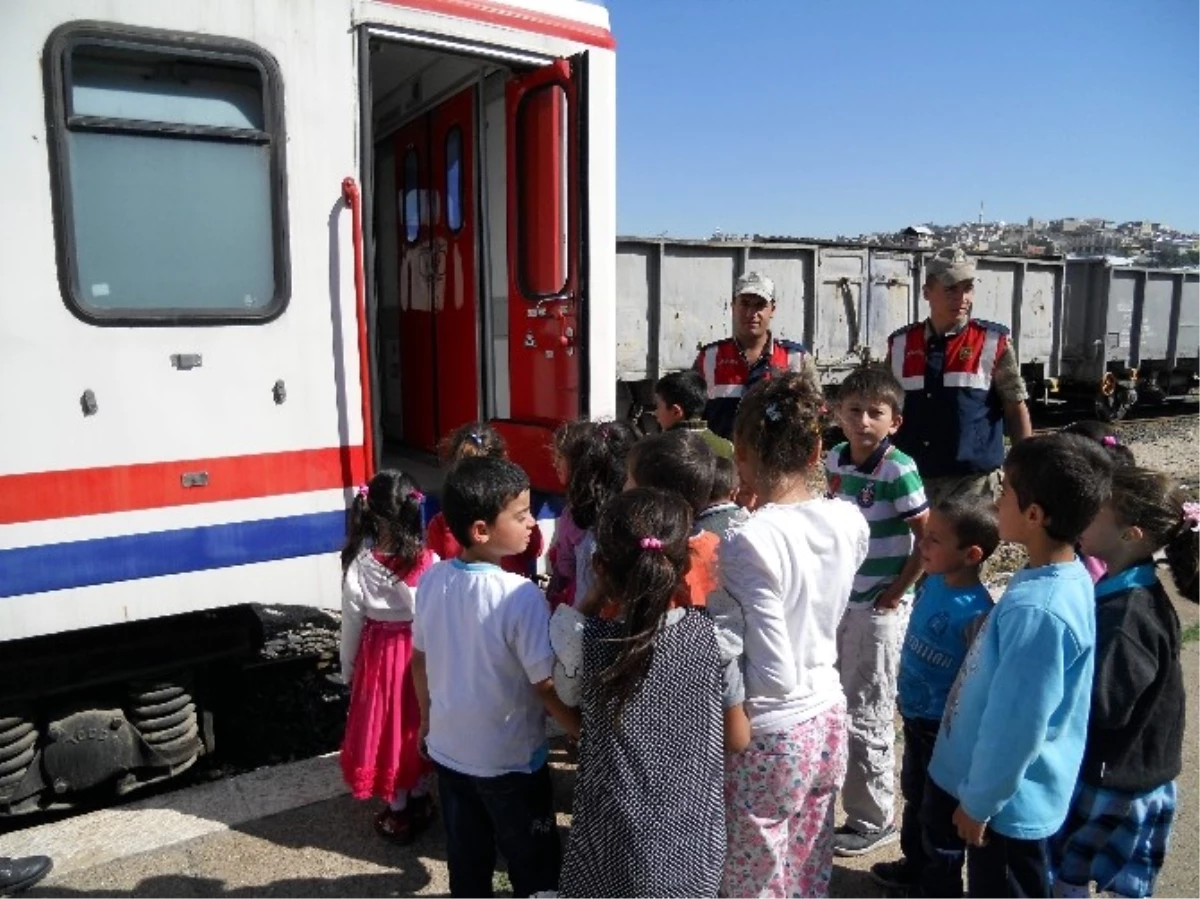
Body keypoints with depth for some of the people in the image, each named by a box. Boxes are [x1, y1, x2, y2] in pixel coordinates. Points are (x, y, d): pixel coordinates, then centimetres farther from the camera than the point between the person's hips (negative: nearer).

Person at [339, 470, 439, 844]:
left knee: (387, 728, 15)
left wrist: (347, 668, 7)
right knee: (419, 726, 20)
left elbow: (352, 622, -8)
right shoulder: (429, 562, -17)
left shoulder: (359, 563, -18)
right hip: (422, 655, 1)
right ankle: (420, 801, 37)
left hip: (378, 655, -1)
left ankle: (398, 814, 29)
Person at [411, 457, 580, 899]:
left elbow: (419, 660, 4)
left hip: (448, 750, 6)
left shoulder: (432, 580, -9)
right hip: (511, 761, -6)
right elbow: (547, 686, -22)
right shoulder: (521, 596, -28)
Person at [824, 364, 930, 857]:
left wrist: (896, 593, -12)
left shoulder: (898, 469, -19)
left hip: (877, 608, -7)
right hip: (837, 600, 7)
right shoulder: (834, 459, 2)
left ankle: (874, 820, 25)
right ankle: (844, 802, 37)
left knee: (865, 718, 6)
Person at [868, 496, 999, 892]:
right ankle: (914, 865, 47)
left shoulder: (975, 611, -30)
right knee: (914, 793, 25)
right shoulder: (933, 581, -7)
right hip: (916, 714, 8)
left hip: (945, 724, -8)